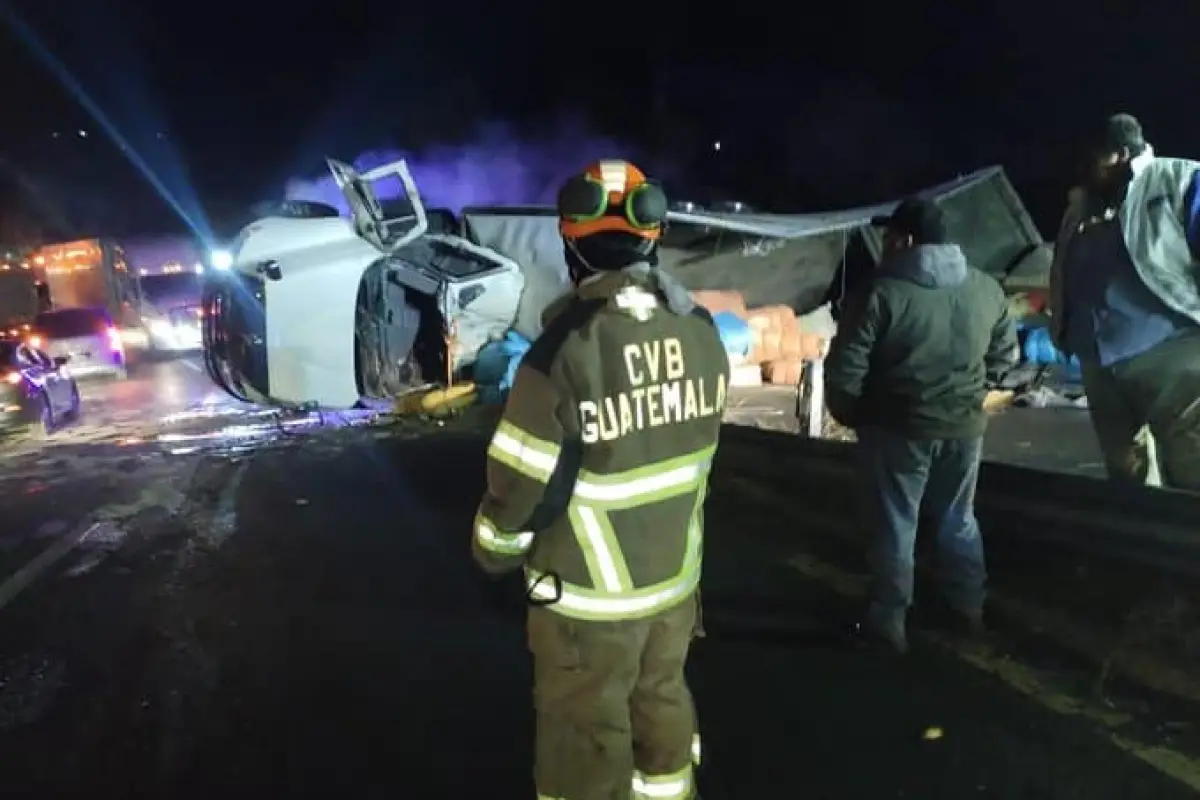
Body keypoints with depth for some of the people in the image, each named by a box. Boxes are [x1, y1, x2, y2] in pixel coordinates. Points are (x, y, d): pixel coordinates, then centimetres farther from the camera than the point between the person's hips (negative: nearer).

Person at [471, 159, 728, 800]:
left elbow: (522, 483, -18)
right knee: (663, 707, 27)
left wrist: (493, 553, 2)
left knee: (588, 738, 15)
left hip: (589, 597, -5)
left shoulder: (566, 348, -25)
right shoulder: (703, 334, -7)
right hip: (677, 579, 6)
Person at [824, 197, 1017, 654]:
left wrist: (849, 415, -1)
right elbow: (1005, 355, 13)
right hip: (964, 424, 5)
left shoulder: (883, 292, -18)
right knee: (958, 518, 22)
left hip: (899, 428, -5)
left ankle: (889, 621, 16)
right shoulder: (986, 289, 1)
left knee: (894, 525, 8)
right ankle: (968, 608, 35)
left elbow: (845, 368, -18)